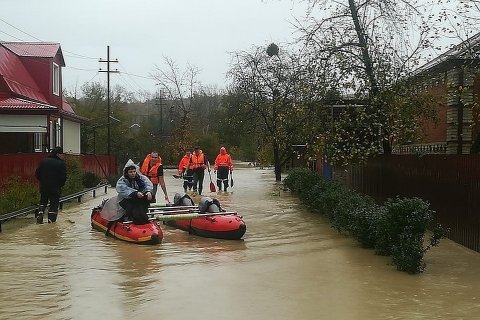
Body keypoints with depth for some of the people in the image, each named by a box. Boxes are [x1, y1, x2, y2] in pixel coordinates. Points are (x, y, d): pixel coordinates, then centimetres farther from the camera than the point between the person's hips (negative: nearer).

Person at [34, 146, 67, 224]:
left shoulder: (43, 161, 5)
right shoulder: (61, 163, -10)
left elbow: (37, 174, 7)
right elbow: (63, 177, -14)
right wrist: (60, 185, 3)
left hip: (43, 187, 4)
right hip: (55, 188, -4)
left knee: (43, 201, 23)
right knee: (54, 203, 6)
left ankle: (40, 213, 4)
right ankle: (51, 219, 3)